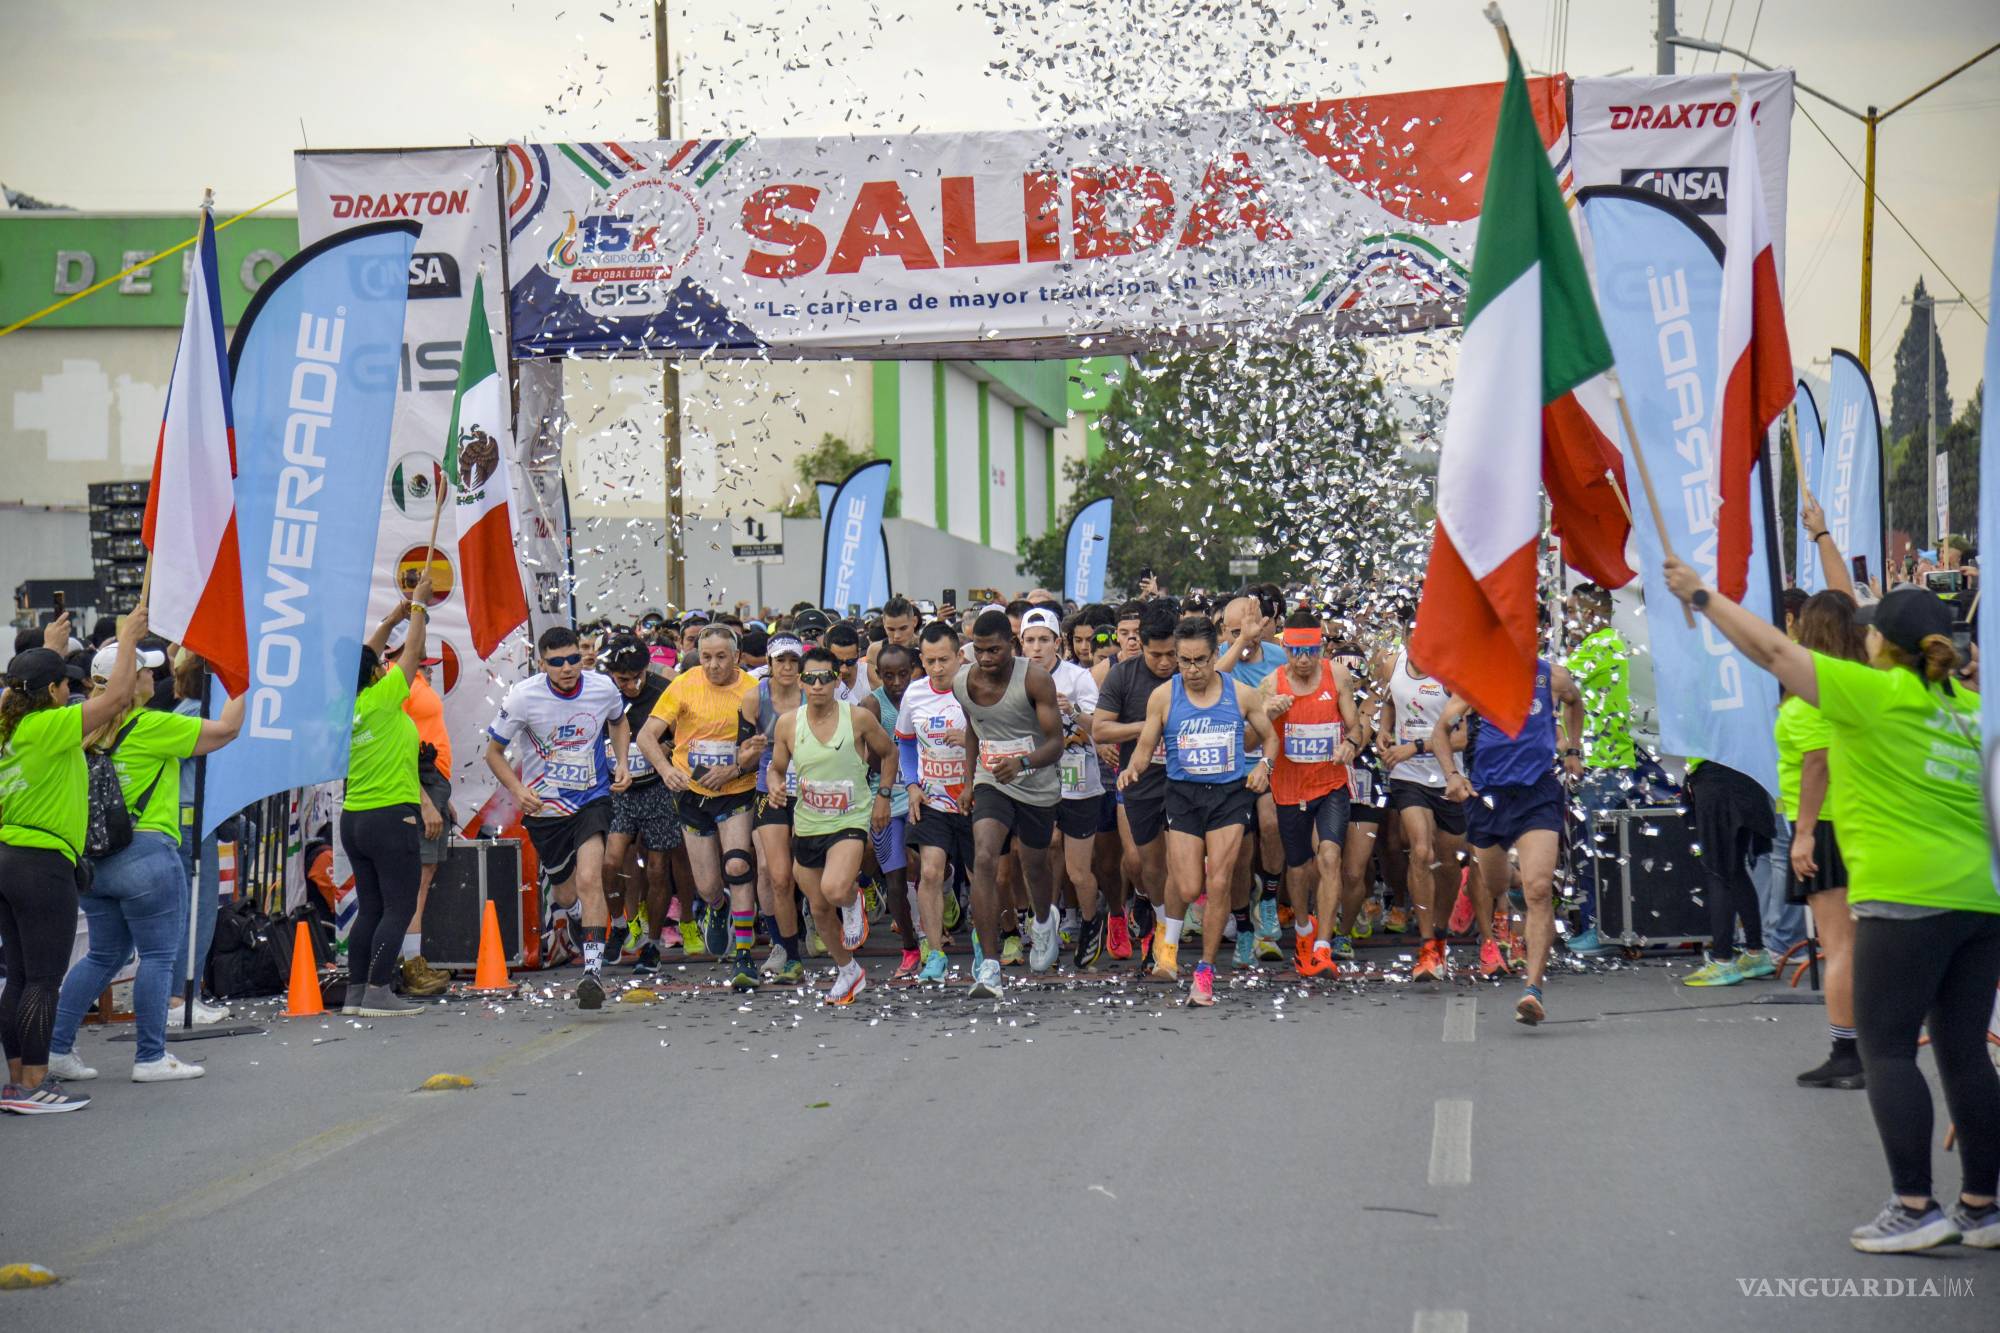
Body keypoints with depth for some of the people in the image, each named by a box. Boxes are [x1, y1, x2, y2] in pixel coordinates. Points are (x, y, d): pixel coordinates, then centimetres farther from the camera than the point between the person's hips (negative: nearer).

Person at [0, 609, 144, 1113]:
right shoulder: (48, 728, -13)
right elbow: (116, 695, -14)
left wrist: (49, 649, 43)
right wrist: (127, 638, -1)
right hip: (42, 864, -9)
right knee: (43, 980, -5)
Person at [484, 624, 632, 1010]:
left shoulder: (603, 688, -8)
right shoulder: (523, 697, -15)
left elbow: (619, 722, 17)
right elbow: (493, 751, -3)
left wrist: (621, 762, 0)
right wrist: (517, 790, -19)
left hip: (592, 799, 0)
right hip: (544, 805, 1)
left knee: (589, 880, -23)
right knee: (565, 897, 13)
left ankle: (593, 967, -21)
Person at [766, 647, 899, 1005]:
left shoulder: (858, 719, -10)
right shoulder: (788, 723, -4)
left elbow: (888, 753, 7)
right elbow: (777, 767, 9)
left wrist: (883, 795, 2)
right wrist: (776, 785, -12)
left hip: (850, 821, -4)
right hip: (807, 824, 4)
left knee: (835, 890, -29)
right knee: (819, 907, 13)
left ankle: (853, 901, 9)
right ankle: (848, 971, 35)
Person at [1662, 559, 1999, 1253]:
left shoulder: (1878, 693, -5)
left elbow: (1771, 651, -1)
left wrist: (1701, 595, 8)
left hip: (1908, 896, -7)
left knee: (1886, 1049, -1)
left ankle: (1915, 1207, -4)